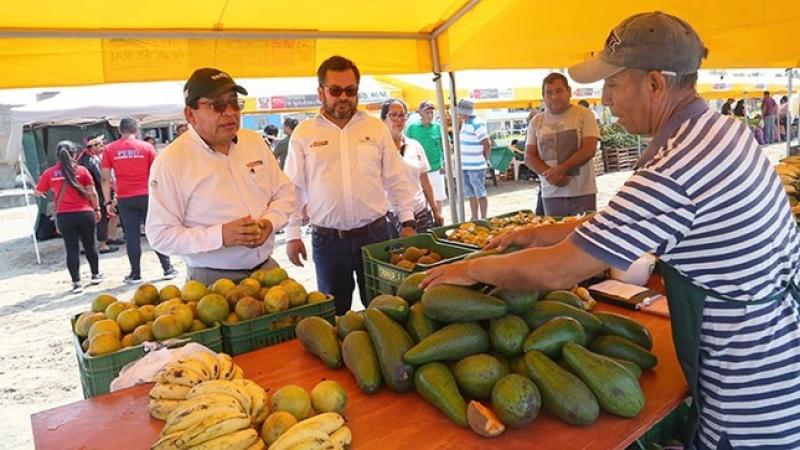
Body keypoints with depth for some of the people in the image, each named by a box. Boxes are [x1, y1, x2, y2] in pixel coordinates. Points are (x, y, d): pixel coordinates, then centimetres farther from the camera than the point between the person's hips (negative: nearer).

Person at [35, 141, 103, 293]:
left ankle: (76, 283, 4)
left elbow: (37, 192, 10)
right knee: (90, 245, 16)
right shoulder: (82, 170, -3)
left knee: (71, 249, 4)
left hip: (64, 216, 0)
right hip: (84, 213, 0)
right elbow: (92, 192, -3)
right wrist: (96, 209, 9)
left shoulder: (49, 173, -1)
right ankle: (96, 275, 30)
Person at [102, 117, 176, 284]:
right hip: (147, 196, -1)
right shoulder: (146, 147, -1)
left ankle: (135, 274, 9)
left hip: (125, 199, 1)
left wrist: (108, 201, 4)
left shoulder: (109, 149, 3)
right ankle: (168, 269, 10)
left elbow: (105, 178, 0)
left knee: (131, 235, 5)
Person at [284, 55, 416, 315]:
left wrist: (407, 222, 3)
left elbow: (396, 180, 7)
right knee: (334, 312, 12)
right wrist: (293, 234, 0)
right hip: (327, 240, 0)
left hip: (375, 233, 1)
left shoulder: (376, 128, 5)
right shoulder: (303, 134, 3)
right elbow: (293, 188, 4)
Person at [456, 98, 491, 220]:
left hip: (476, 166, -9)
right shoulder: (465, 123, 11)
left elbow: (487, 144, -13)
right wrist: (459, 124, 10)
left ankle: (483, 219, 9)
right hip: (465, 166, 9)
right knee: (471, 194, 14)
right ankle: (474, 218, 23)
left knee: (480, 194, 1)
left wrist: (485, 160, -4)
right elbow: (458, 139, 24)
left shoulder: (477, 124, -15)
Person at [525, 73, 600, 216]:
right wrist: (549, 174, -13)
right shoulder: (536, 121, 9)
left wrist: (560, 169, -19)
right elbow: (529, 157, 4)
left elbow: (589, 149, -9)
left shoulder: (584, 115, 1)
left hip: (583, 192, -2)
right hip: (551, 194, 3)